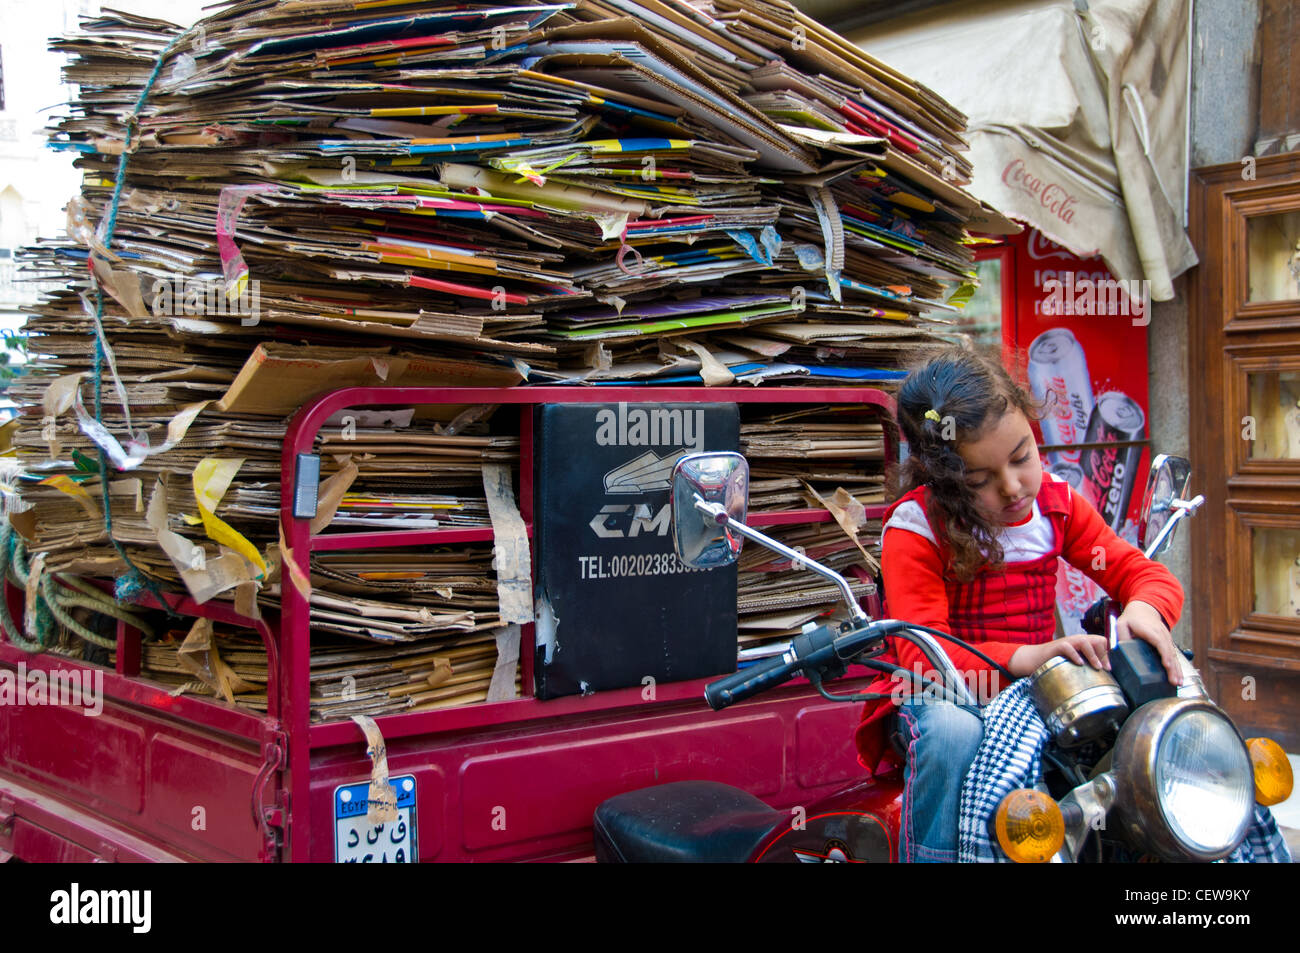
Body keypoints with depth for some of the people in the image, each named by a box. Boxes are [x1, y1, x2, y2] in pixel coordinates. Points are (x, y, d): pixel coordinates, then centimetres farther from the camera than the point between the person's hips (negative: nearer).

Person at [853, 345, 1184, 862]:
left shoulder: (1057, 503, 4)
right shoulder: (914, 528, -13)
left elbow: (1143, 572, 4)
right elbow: (922, 651, -21)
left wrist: (1145, 608, -23)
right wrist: (1022, 658, -38)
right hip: (940, 696, -5)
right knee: (953, 733, -40)